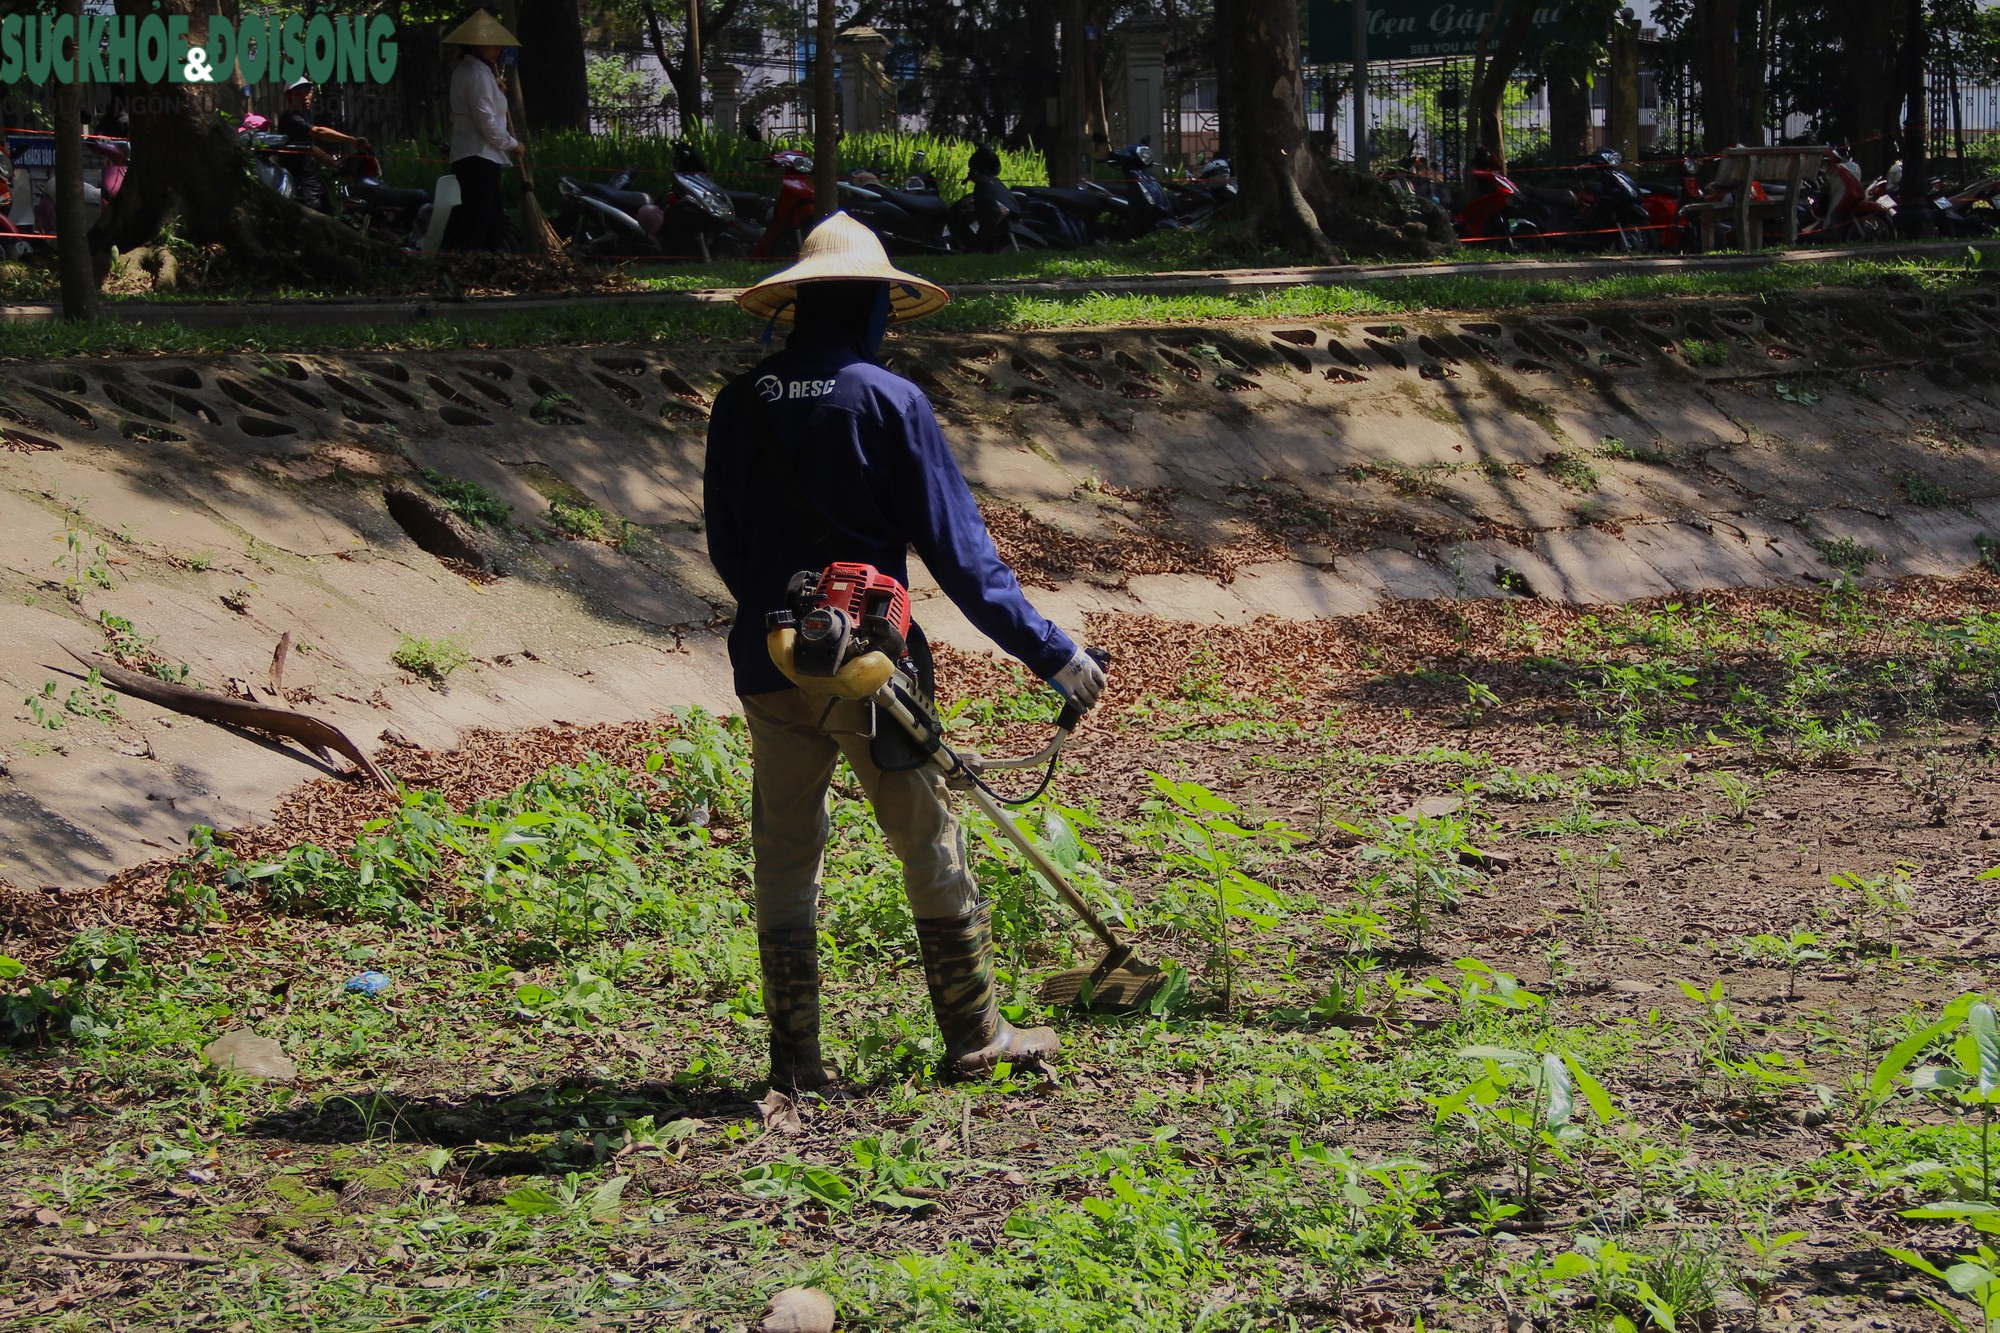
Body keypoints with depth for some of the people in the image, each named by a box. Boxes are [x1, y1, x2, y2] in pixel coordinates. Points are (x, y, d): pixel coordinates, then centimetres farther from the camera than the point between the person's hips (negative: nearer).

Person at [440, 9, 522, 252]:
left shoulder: (464, 72, 18)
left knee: (494, 221, 13)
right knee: (477, 223, -12)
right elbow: (487, 122, -18)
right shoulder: (479, 74, -14)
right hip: (480, 157, -10)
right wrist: (512, 144, -6)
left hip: (466, 156, 10)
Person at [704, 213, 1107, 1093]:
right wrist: (1050, 654, -4)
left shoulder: (741, 404, 3)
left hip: (769, 668, 4)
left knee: (785, 858, 10)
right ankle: (974, 1037, 17)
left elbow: (723, 544, 12)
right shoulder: (887, 401, -8)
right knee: (932, 848, 9)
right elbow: (956, 549, -9)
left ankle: (794, 1058, 10)